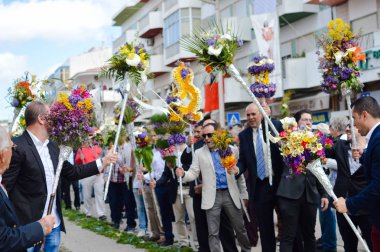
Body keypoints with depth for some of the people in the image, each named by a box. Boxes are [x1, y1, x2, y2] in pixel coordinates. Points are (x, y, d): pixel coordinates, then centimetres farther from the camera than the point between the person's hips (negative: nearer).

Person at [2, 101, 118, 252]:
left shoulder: (52, 147, 9)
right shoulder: (17, 147, -15)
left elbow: (72, 173, 16)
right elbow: (5, 185, -13)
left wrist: (103, 162, 12)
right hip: (28, 225, -7)